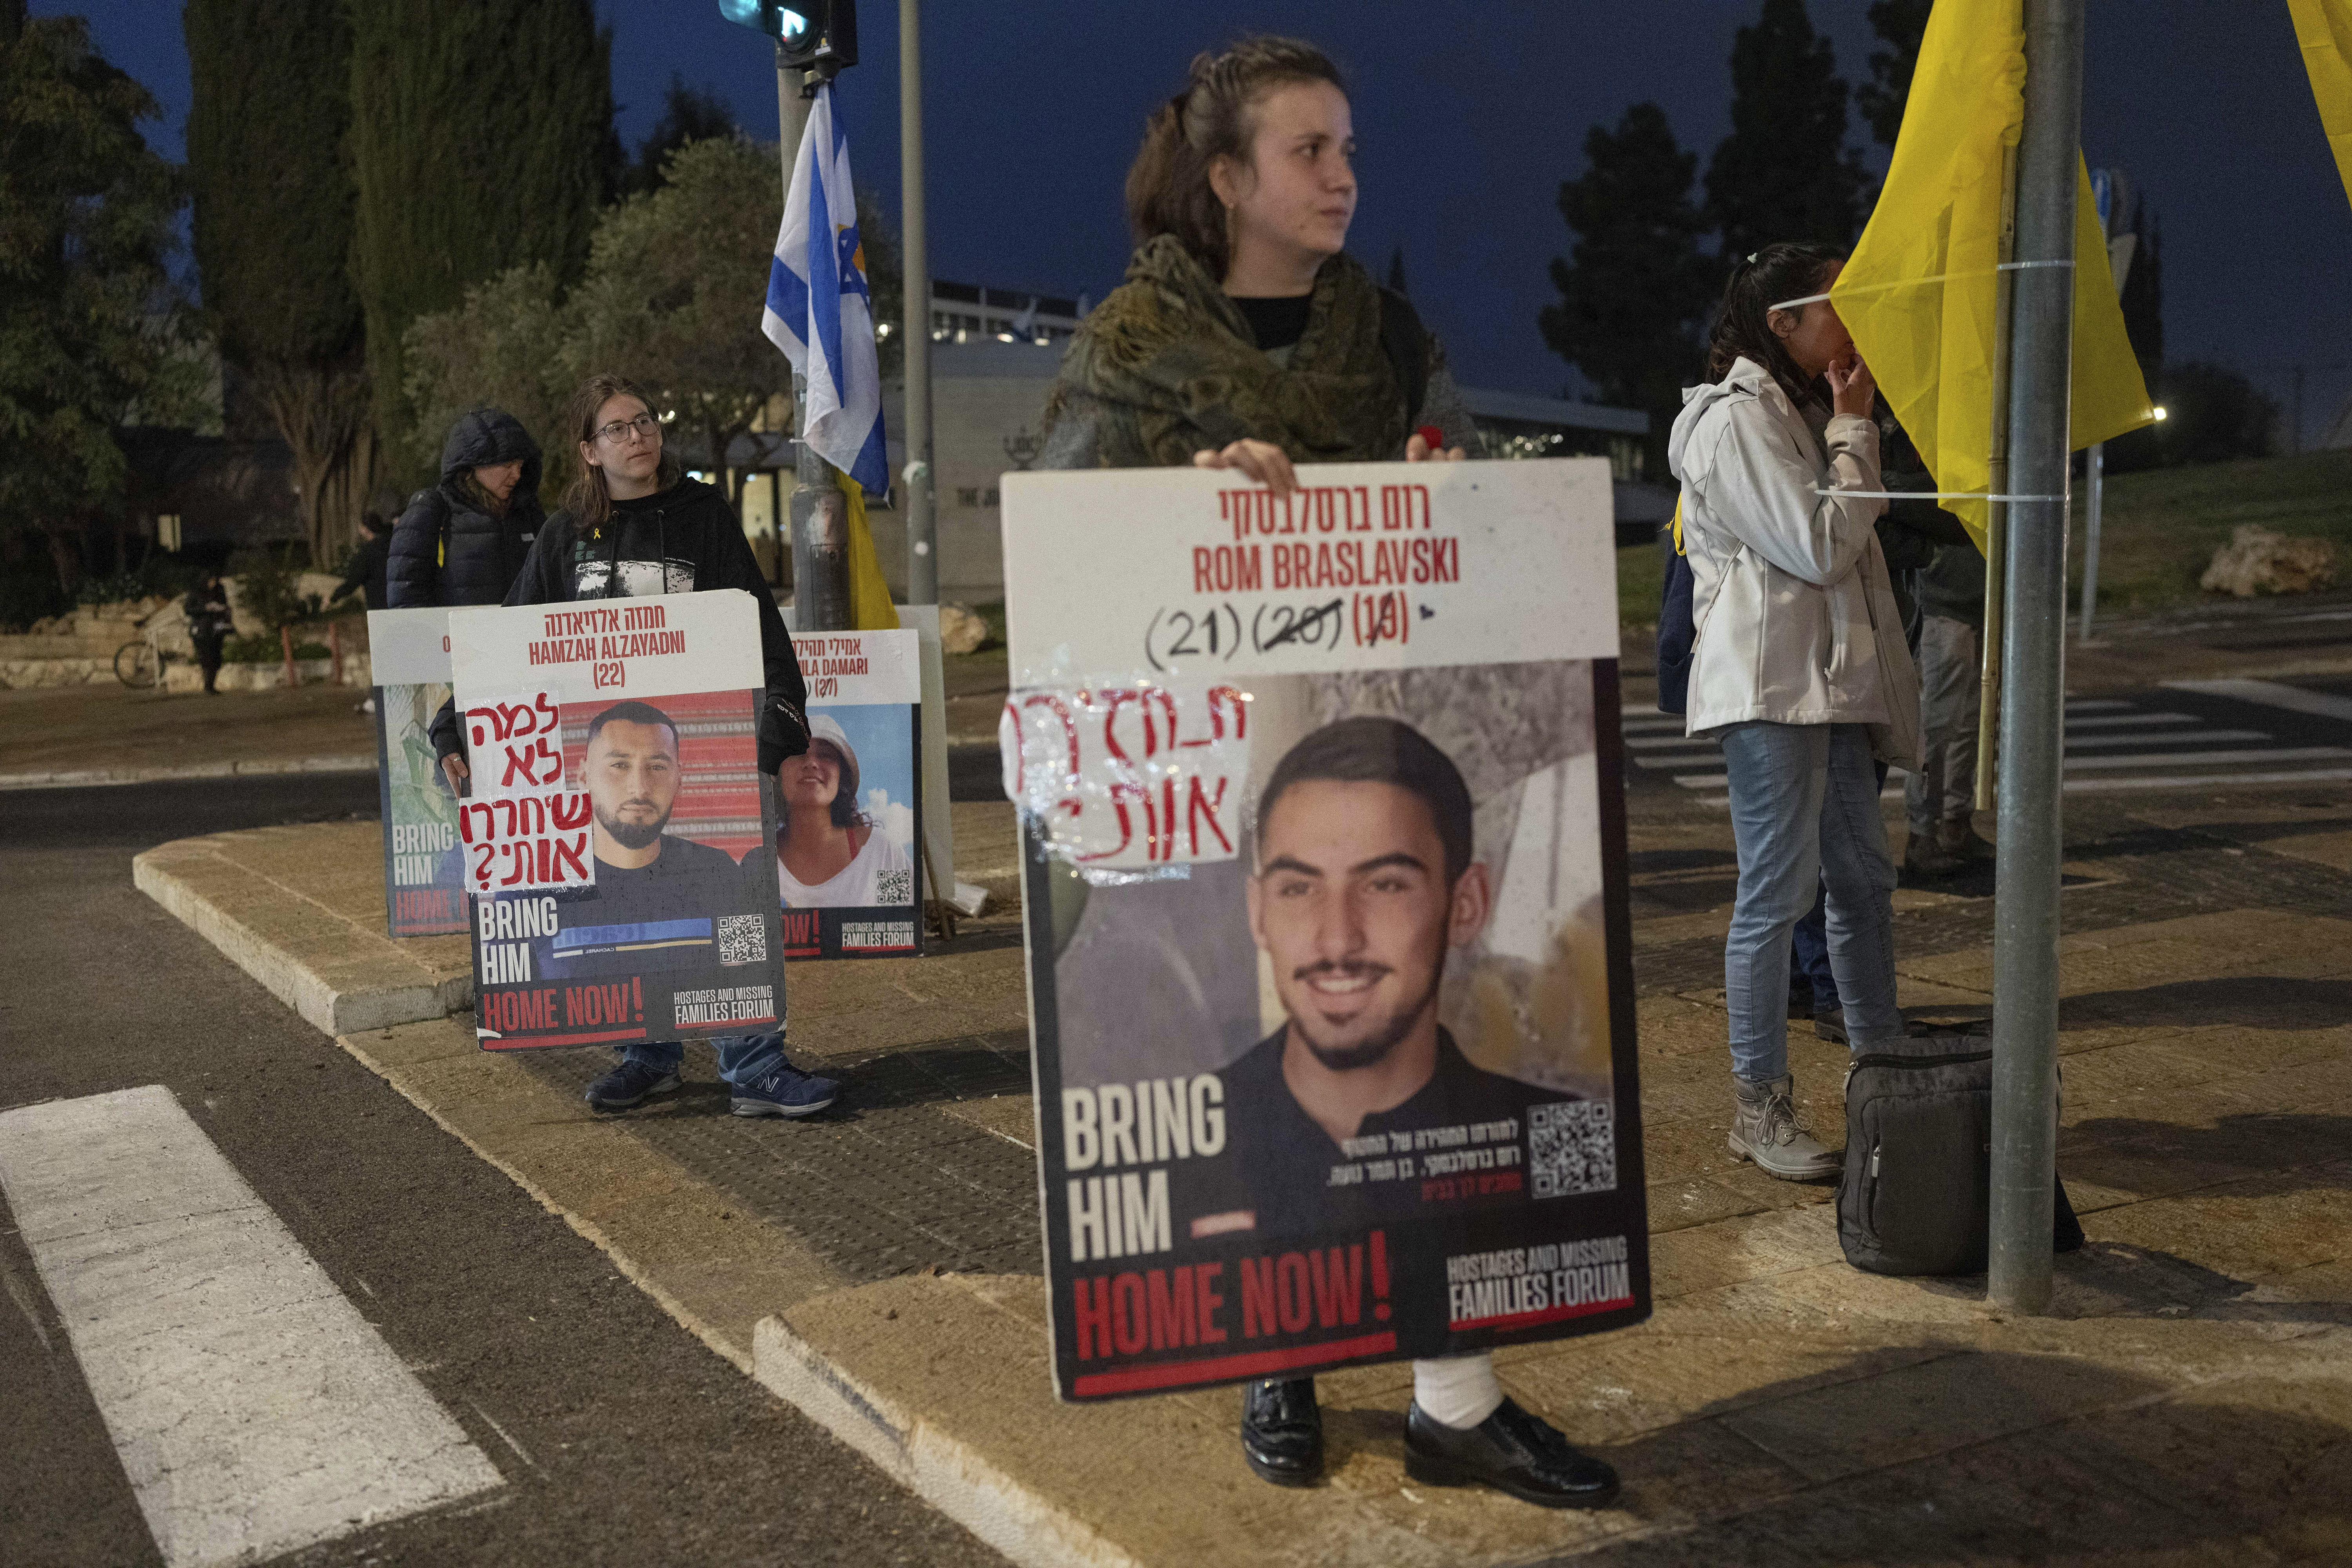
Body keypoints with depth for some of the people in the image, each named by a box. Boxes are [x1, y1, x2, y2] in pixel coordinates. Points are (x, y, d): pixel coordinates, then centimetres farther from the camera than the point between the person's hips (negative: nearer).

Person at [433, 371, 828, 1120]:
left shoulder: (703, 515, 4)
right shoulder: (566, 535, 8)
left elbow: (757, 626, 0)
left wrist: (781, 715, -13)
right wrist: (456, 729, 3)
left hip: (694, 740, -2)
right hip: (597, 745, 2)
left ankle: (755, 1070, -4)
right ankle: (650, 1056, 20)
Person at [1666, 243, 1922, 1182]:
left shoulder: (1804, 411, 19)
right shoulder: (1737, 421, -12)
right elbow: (1819, 545, -16)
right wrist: (1856, 428, -8)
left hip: (1832, 681, 10)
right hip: (1769, 687, -10)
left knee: (1863, 879, 14)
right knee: (1779, 890, -7)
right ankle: (1759, 1110, 2)